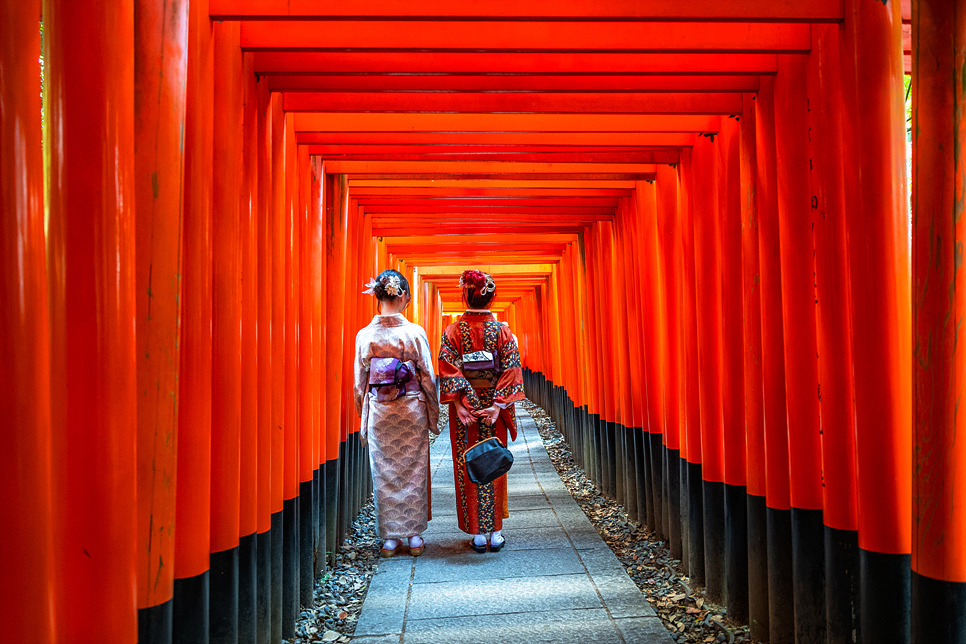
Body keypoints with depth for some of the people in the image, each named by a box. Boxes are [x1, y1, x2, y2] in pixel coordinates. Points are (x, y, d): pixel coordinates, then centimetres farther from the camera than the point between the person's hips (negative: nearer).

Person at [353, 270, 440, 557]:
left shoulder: (365, 335, -3)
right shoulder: (415, 332, -9)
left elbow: (360, 383, 2)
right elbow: (428, 378, -5)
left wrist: (363, 420, 13)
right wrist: (433, 416, 6)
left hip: (379, 412, 1)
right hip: (411, 410, -1)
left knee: (384, 474, 9)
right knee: (413, 472, 10)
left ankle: (390, 538, 15)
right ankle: (414, 536, 16)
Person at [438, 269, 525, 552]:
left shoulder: (453, 331, -4)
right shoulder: (502, 330, -1)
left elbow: (448, 370, -10)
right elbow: (510, 369, -7)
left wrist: (459, 403, -11)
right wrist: (498, 405, -10)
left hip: (465, 405, -1)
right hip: (493, 403, 1)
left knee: (467, 468, 6)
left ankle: (477, 534, 10)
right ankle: (495, 531, 13)